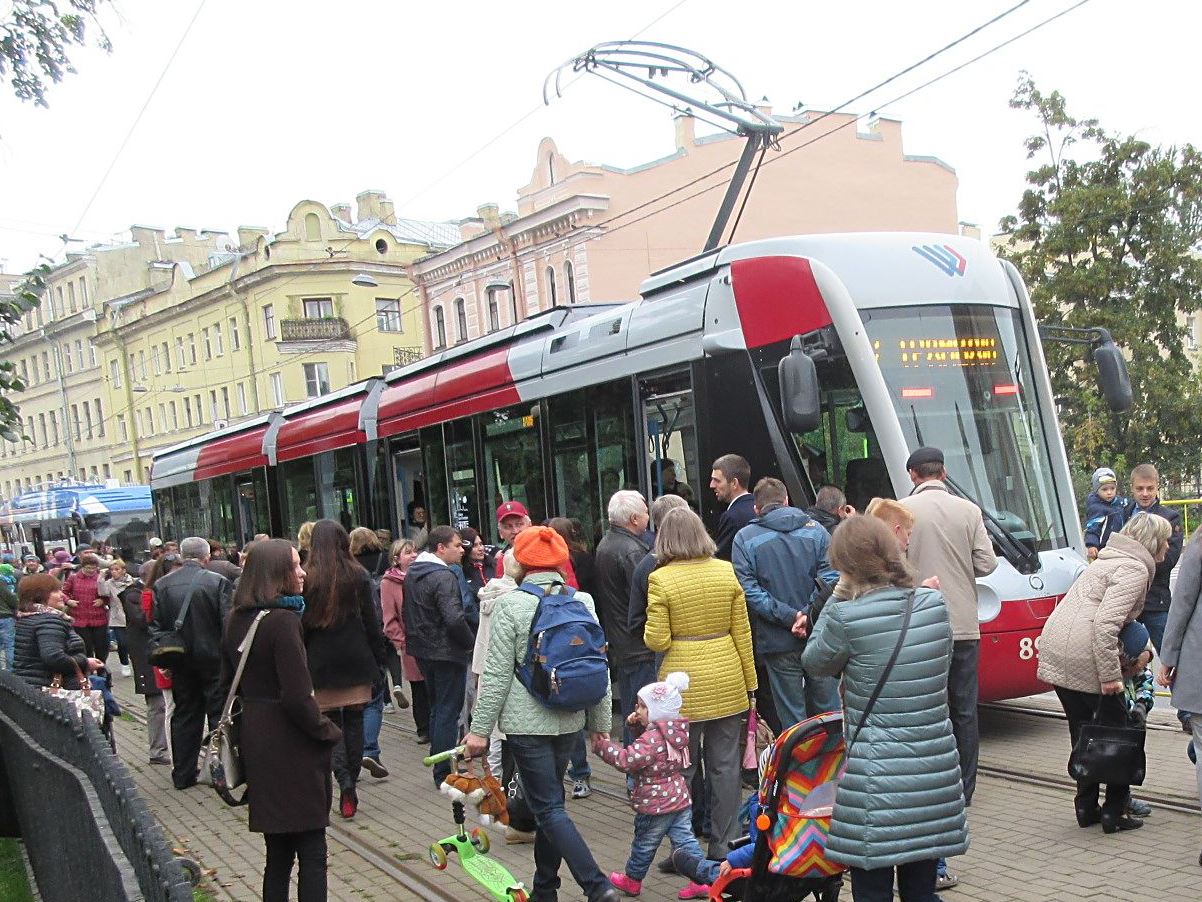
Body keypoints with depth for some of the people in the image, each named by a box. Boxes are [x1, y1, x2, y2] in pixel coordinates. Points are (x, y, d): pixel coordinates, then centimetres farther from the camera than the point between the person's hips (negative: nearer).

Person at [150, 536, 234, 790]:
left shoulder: (161, 585, 0)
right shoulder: (218, 582, -13)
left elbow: (155, 625, 1)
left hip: (181, 662, 4)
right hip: (213, 658, -4)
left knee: (184, 716, 13)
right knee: (219, 713, 6)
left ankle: (183, 774, 19)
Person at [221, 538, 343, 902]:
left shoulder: (236, 620, 7)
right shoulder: (283, 620, -18)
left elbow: (227, 684, 15)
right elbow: (298, 695, -21)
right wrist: (328, 731, -8)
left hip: (254, 740, 8)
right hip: (292, 747, -8)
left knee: (277, 852, 16)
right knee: (311, 852, 1)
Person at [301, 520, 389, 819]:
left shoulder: (306, 579, -5)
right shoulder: (358, 575, -1)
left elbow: (301, 624, -2)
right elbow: (371, 621, 0)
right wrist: (378, 658, 7)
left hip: (321, 662, -1)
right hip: (356, 659, 1)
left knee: (330, 722, 5)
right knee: (354, 721, 10)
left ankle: (344, 781, -12)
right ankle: (352, 781, 12)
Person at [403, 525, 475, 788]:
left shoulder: (412, 574, 9)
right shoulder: (443, 577, -20)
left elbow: (407, 613, 16)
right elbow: (455, 619, -29)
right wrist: (470, 642, -14)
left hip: (423, 651, 9)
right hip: (447, 653, -9)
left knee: (437, 709, 19)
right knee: (448, 713, 0)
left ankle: (440, 768, 27)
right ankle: (444, 774, 4)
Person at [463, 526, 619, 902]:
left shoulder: (511, 604, -11)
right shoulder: (582, 601, 2)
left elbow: (497, 673, -11)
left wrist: (480, 728, -4)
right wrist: (600, 723, 14)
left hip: (527, 722, -5)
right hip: (569, 719, 6)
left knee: (549, 808, -2)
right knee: (549, 799, 19)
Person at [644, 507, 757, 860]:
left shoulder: (660, 579, -9)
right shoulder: (726, 572, 1)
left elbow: (656, 641, -11)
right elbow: (742, 633, 4)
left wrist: (651, 634, 11)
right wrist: (750, 683, 11)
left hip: (684, 683, -3)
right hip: (727, 681, 3)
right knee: (725, 765, 10)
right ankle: (722, 846, 17)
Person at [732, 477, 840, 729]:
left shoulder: (745, 538, -2)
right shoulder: (815, 529, 3)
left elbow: (749, 590, -12)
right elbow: (831, 579, -7)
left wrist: (789, 617, -14)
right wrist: (807, 615, -13)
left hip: (778, 641, -2)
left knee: (792, 718, 7)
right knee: (828, 711, 14)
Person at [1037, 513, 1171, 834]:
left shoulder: (1110, 560, 22)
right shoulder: (1135, 570, -8)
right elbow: (1106, 622, -21)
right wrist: (1110, 676, -20)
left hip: (1053, 648, 9)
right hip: (1083, 658, -9)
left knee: (1082, 732, 17)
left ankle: (1086, 808, 23)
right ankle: (1114, 813, 11)